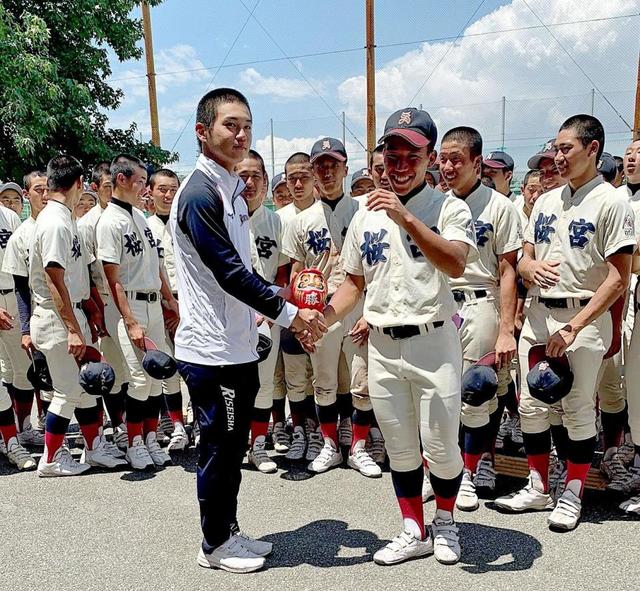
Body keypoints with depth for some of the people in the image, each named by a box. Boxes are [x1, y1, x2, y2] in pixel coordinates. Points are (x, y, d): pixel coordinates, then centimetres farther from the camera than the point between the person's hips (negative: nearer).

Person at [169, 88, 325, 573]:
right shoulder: (200, 193, -16)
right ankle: (216, 544, 24)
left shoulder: (231, 189, 13)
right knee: (220, 447, 5)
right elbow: (229, 271, -21)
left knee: (233, 445, 18)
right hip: (213, 350, -9)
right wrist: (288, 313, -16)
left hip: (236, 346, 9)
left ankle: (229, 532, 34)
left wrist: (276, 298, 7)